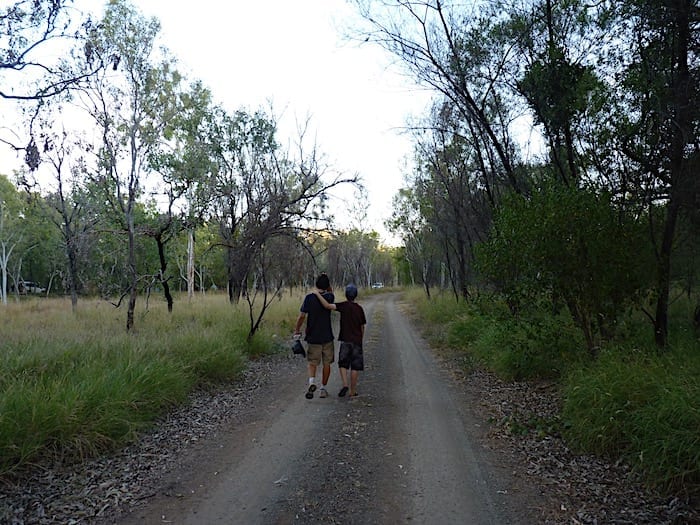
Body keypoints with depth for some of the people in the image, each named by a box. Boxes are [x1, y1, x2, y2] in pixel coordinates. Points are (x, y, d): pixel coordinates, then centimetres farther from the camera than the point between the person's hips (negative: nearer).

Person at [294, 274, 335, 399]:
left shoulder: (309, 298, -9)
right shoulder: (329, 298, -4)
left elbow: (302, 316, -8)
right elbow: (330, 292, 22)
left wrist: (297, 330, 5)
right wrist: (326, 279, 12)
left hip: (313, 337, -1)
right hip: (327, 337, 1)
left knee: (312, 363, 9)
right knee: (326, 363, 12)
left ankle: (312, 381, -16)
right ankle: (323, 389, 16)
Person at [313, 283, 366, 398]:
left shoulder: (343, 306, -7)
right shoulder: (360, 309, 3)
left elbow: (328, 305, -22)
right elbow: (362, 327, 7)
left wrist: (317, 294, -14)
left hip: (345, 340, -2)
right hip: (357, 341, 2)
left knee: (343, 363, 13)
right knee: (355, 366, 7)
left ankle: (345, 384, -6)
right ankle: (353, 391, 10)